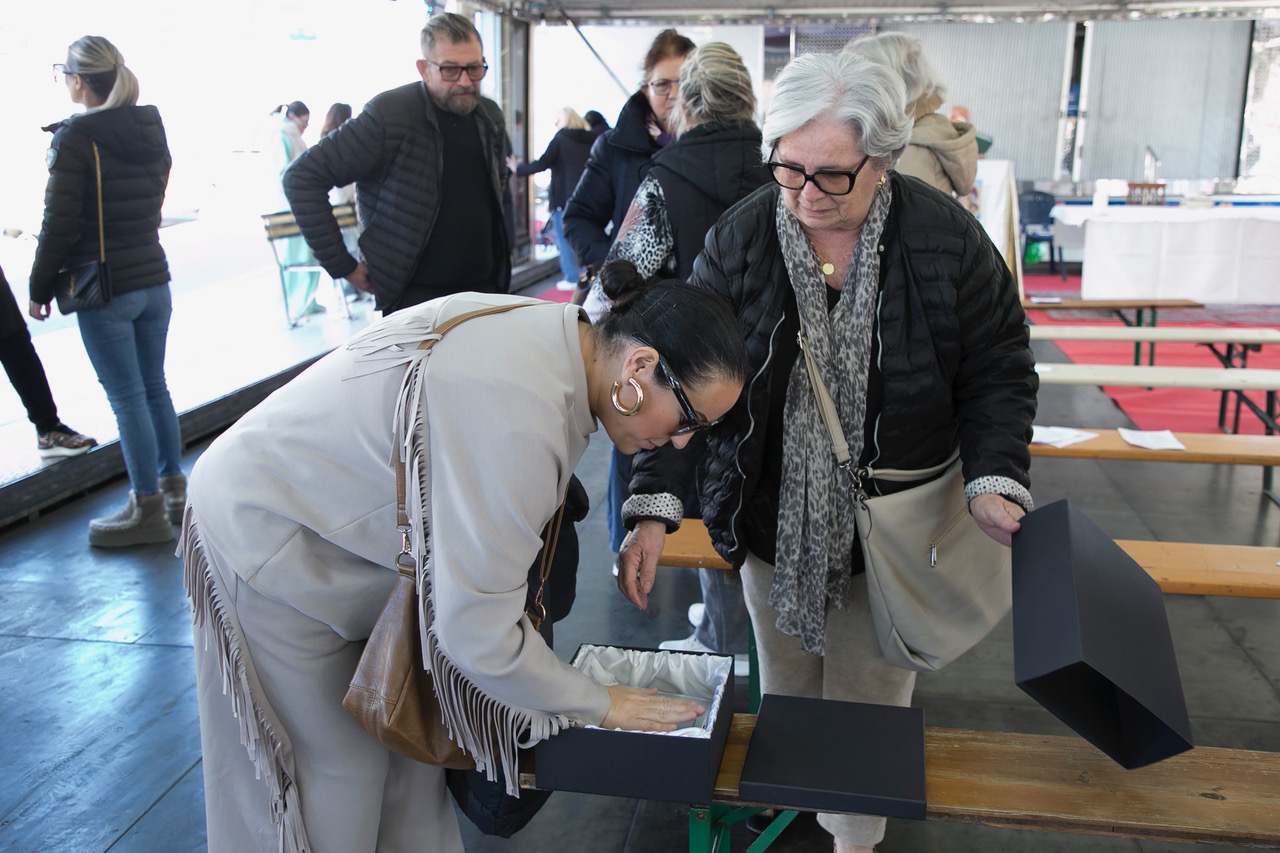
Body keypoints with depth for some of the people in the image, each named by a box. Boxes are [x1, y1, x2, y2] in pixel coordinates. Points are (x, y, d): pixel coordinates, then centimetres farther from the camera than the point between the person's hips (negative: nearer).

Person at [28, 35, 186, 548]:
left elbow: (60, 222, -13)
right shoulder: (150, 130, 9)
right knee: (154, 388, 15)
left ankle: (148, 510, 8)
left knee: (127, 397, 0)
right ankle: (174, 489, 24)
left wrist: (39, 287, -2)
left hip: (104, 289, -7)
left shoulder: (75, 137, -13)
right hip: (153, 278, 7)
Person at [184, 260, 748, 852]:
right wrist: (598, 705, -15)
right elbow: (478, 635, -30)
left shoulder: (557, 333, -7)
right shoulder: (517, 415, -36)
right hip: (264, 548, -8)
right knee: (334, 780, 4)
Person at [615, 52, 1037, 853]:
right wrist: (655, 508, -23)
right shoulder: (739, 238, -12)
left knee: (869, 695, 13)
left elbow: (998, 373, -6)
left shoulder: (947, 238, -15)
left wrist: (995, 482, -23)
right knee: (785, 684, 20)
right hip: (774, 516, 2)